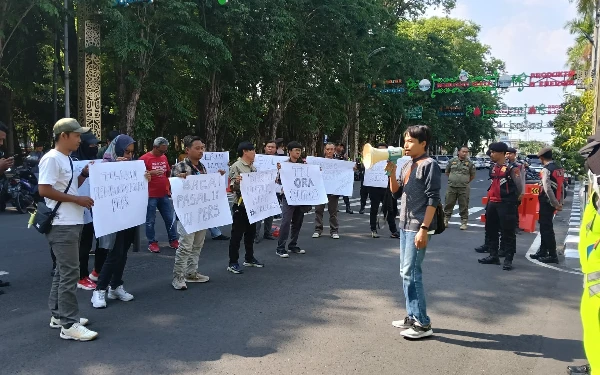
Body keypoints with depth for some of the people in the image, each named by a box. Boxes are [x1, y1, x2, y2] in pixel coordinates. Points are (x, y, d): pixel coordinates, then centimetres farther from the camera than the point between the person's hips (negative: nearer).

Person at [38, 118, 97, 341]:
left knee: (63, 270, 16)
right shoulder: (51, 159, -15)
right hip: (62, 225, -10)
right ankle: (69, 325, -3)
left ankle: (58, 315, 27)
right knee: (69, 272, -9)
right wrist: (78, 199, -20)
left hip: (72, 223, 10)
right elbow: (44, 190, -21)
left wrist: (84, 174, 7)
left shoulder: (66, 159, 15)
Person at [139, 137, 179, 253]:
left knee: (170, 218, 9)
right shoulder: (144, 158, -9)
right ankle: (152, 243, 14)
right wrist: (152, 172, -26)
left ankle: (173, 240, 19)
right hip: (150, 195, -6)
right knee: (150, 221, 4)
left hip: (164, 194, 6)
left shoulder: (164, 157, 10)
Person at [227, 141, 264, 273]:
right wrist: (236, 181, -36)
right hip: (240, 205, -8)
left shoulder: (253, 167, 13)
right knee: (237, 234, -1)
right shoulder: (236, 166, -11)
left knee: (251, 233, 16)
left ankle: (249, 258, 29)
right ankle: (233, 263, 5)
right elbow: (232, 187, -16)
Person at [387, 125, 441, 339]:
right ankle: (412, 316, 23)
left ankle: (423, 324, 1)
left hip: (418, 227, -9)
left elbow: (433, 199, -16)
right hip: (405, 225, 9)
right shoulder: (407, 165, 13)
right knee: (406, 272, 12)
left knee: (411, 273, -8)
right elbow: (396, 193, 16)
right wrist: (392, 173, 0)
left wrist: (424, 229, -21)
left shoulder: (429, 165, -11)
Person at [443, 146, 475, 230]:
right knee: (449, 204, 5)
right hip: (451, 187, 1)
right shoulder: (452, 161, 4)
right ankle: (445, 220, 16)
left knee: (464, 206, 2)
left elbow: (473, 175, 11)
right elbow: (447, 172, 16)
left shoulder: (470, 163, 2)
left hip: (464, 188, -1)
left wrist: (466, 182, 8)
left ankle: (464, 222, 10)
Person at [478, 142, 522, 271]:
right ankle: (493, 255, 26)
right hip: (492, 203, 8)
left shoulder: (511, 168, -11)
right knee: (491, 231, 15)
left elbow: (519, 186, -9)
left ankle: (508, 260, 4)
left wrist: (512, 200, -4)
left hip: (505, 204, -8)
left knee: (508, 232, -2)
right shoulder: (494, 168, 11)